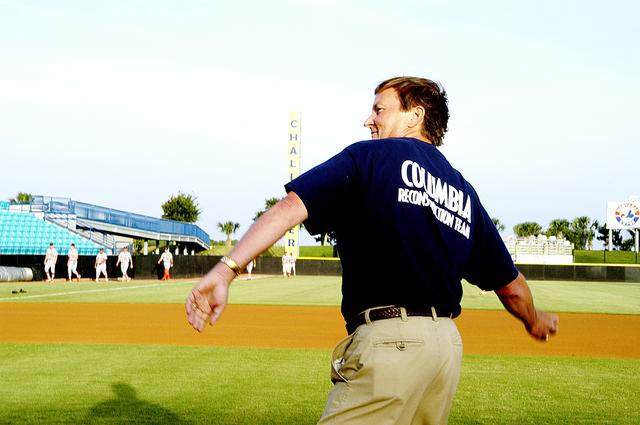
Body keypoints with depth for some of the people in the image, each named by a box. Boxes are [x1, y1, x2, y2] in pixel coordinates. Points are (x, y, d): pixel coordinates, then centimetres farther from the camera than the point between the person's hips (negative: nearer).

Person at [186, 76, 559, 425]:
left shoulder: (371, 155, 1)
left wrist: (227, 269, -23)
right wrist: (535, 321, 41)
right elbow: (510, 284, 21)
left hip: (390, 339, -7)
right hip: (449, 343, 7)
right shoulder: (464, 193, 18)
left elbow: (292, 206, -15)